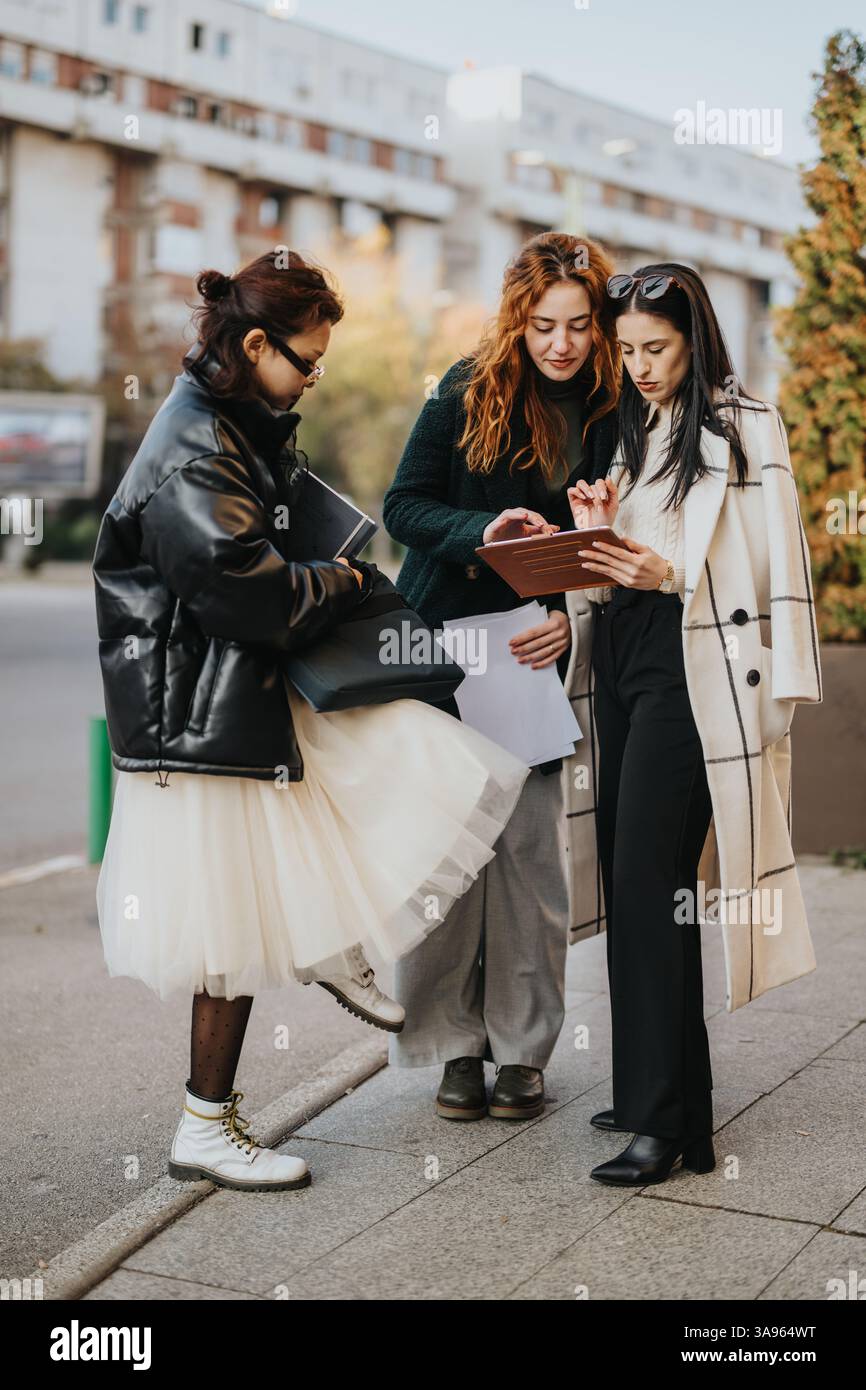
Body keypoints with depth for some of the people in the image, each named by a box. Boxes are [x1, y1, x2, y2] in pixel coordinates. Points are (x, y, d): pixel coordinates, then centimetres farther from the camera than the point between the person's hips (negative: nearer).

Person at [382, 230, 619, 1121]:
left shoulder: (615, 411, 0)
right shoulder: (470, 389, -1)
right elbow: (403, 504, -3)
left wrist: (576, 621, -16)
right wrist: (481, 533, -21)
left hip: (541, 652, 1)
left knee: (532, 846, 1)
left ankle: (522, 1047, 14)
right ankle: (455, 1044, 12)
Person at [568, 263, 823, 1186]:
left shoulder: (745, 428, -2)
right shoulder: (633, 431, 19)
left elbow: (775, 564, -9)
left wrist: (668, 573, -21)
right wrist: (597, 528, 0)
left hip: (693, 667, -7)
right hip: (622, 659, 7)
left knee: (649, 880, -13)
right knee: (627, 879, 6)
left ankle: (666, 1120, -10)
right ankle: (645, 1086, 16)